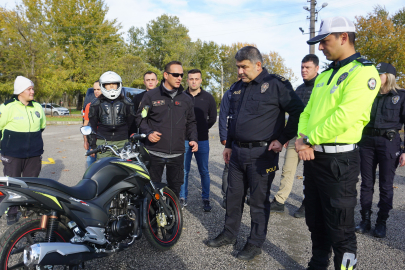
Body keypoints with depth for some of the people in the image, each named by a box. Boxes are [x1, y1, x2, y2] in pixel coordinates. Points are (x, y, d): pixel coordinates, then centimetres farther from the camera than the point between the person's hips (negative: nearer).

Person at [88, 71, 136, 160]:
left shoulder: (126, 103, 11)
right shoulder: (96, 104, 10)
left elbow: (131, 124, 14)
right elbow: (92, 125, 12)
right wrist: (93, 145, 7)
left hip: (122, 142, 0)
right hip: (102, 143, 0)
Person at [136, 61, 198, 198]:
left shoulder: (186, 99, 12)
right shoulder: (151, 95, 2)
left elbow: (191, 123, 17)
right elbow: (140, 117, 6)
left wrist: (193, 139, 2)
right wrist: (148, 133, -11)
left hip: (177, 154, 3)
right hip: (154, 153, -2)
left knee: (175, 189, 12)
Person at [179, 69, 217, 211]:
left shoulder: (208, 97, 5)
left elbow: (212, 118, 13)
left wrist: (202, 129, 7)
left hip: (202, 140, 0)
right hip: (184, 140, 0)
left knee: (204, 171, 6)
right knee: (184, 171, 6)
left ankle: (206, 199, 16)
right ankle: (183, 198, 18)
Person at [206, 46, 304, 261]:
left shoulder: (276, 84, -8)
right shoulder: (238, 87, 14)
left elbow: (297, 112, -8)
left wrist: (282, 139, -11)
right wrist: (229, 145, 21)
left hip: (262, 153, -7)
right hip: (238, 152, 7)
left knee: (259, 200, 5)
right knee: (233, 196, 15)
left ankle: (255, 243, 22)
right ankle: (229, 234, 32)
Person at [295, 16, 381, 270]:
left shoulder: (364, 72, -11)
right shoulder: (325, 75, 15)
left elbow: (344, 117, -22)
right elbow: (308, 112, 13)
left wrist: (309, 140, -13)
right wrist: (302, 139, -5)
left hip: (338, 160, -8)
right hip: (313, 157, 8)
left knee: (340, 229, 3)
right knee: (315, 220, 20)